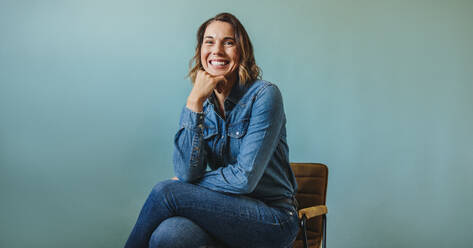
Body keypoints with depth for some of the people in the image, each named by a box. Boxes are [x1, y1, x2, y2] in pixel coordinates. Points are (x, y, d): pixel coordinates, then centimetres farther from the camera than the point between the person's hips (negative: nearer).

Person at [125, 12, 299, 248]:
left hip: (272, 217, -3)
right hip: (225, 212, 4)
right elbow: (187, 173, -12)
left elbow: (244, 178, -16)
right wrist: (195, 101, -16)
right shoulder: (202, 103, 4)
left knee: (166, 192, -20)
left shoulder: (263, 95, -11)